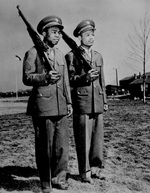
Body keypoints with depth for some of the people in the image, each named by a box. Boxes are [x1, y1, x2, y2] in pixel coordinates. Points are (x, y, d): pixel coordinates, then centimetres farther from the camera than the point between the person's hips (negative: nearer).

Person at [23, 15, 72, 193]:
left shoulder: (61, 56, 19)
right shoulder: (33, 53, 2)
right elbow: (26, 78, -5)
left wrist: (69, 102, 13)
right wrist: (45, 77, -20)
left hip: (60, 107, 5)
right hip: (42, 105, -5)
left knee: (62, 145, 5)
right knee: (44, 147, 2)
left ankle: (58, 178, 23)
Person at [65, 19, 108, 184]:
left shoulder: (98, 56, 17)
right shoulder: (72, 56, 1)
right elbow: (69, 80, -3)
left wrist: (105, 101, 17)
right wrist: (85, 77, -19)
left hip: (97, 103, 5)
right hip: (82, 103, -5)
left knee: (98, 137, 8)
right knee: (83, 139, -1)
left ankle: (95, 168, 22)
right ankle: (85, 173, 11)